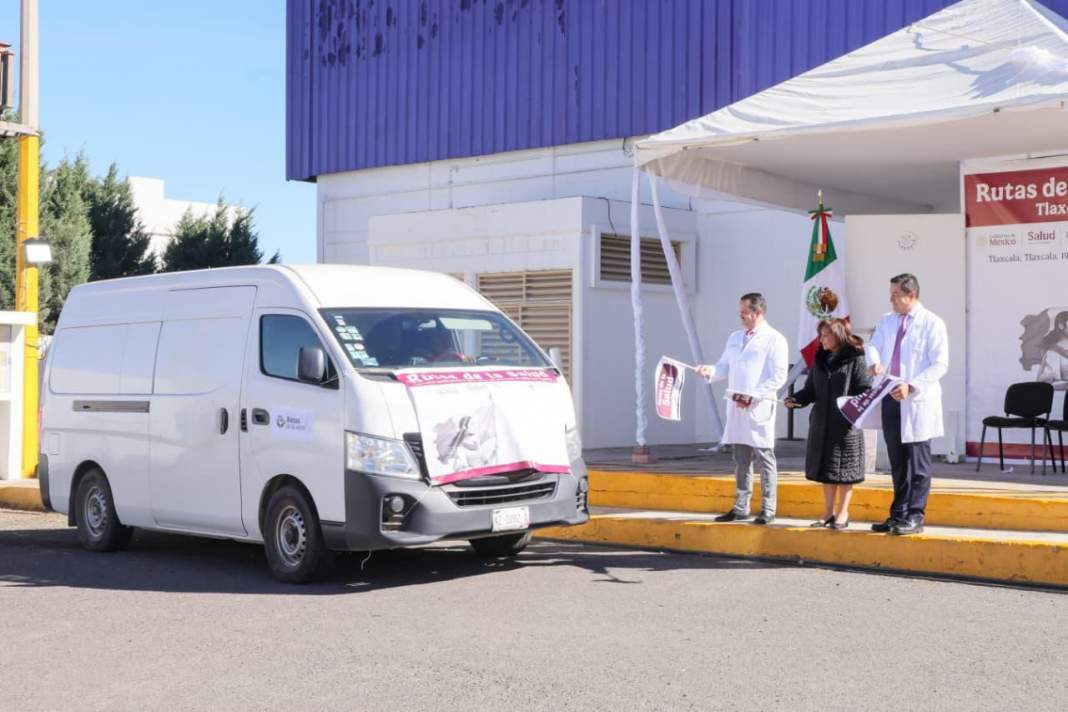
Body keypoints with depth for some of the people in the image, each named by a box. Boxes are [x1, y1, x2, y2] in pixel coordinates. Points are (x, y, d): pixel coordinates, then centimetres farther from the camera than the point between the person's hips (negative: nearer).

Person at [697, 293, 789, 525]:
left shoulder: (774, 339, -3)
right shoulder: (735, 338, 18)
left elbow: (779, 376, -9)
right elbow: (725, 367, 17)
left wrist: (753, 395, -16)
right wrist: (710, 370, -6)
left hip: (759, 406, -6)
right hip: (736, 405, 6)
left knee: (765, 458, -2)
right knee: (741, 459, 11)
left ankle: (768, 510, 2)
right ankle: (740, 508, 17)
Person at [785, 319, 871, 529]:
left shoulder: (855, 360, -6)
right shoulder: (820, 360, 12)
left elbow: (865, 390, -11)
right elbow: (811, 390, 12)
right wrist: (796, 400, -5)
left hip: (846, 425, -6)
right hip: (821, 424, 6)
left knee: (844, 470, 2)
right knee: (824, 468, 10)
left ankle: (842, 513, 12)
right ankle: (828, 512, 20)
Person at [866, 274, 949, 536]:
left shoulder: (932, 323, -6)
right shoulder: (887, 321, 14)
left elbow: (940, 364, -10)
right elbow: (873, 345, 6)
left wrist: (911, 386, -20)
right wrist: (875, 362, -18)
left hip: (918, 402, -6)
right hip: (891, 399, 6)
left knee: (917, 463, -1)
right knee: (897, 462, 11)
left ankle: (914, 516, 3)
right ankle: (898, 515, 18)